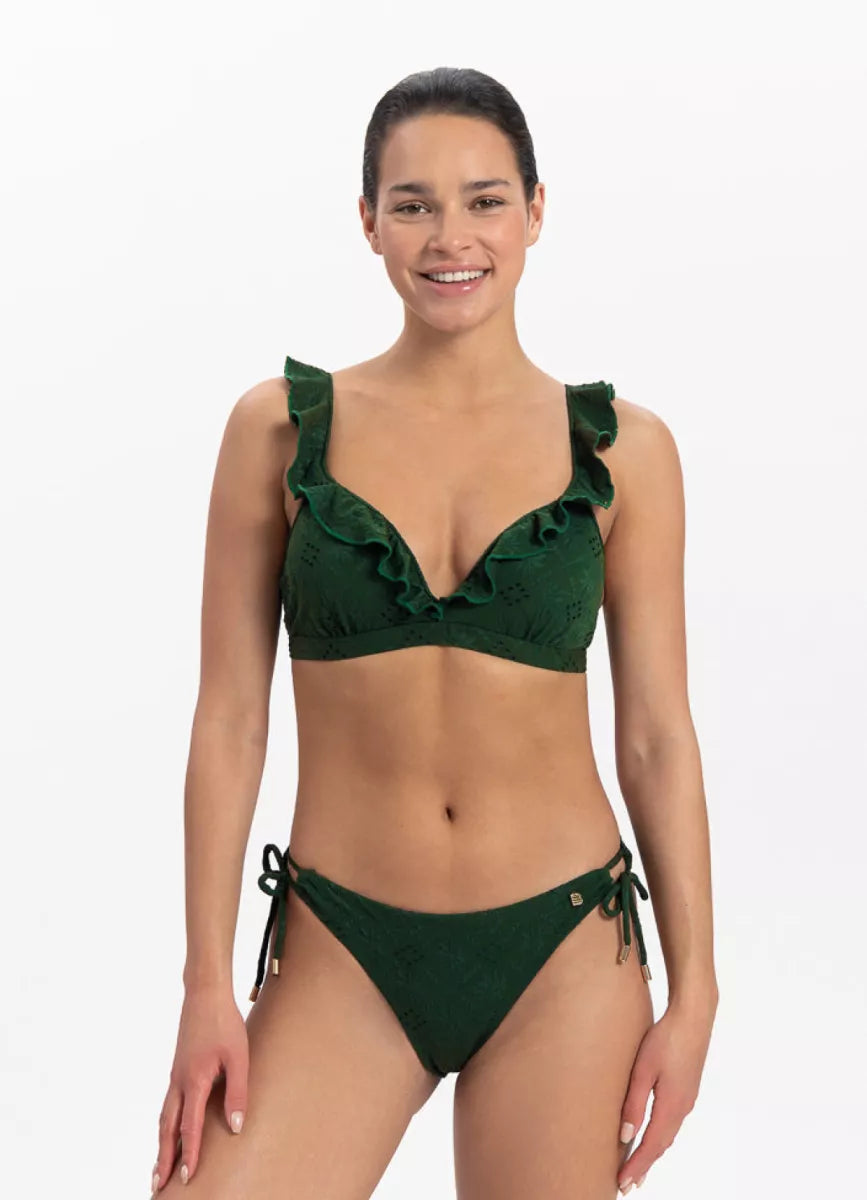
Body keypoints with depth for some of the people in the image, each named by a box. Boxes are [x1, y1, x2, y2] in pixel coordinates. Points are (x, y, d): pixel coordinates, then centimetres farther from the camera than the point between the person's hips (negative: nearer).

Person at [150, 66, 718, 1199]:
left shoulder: (623, 450, 1)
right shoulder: (281, 427, 0)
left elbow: (657, 735, 4)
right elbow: (230, 719, 1)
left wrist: (693, 988, 1)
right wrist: (208, 985, -3)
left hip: (565, 957, 1)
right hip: (343, 956, 0)